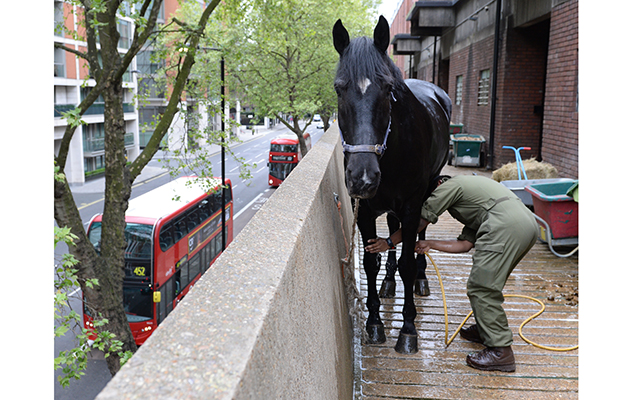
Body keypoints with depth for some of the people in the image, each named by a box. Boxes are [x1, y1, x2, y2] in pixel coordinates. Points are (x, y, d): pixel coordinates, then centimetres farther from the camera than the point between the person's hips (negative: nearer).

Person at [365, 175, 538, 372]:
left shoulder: (450, 186, 12)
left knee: (481, 288, -5)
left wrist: (389, 242, 18)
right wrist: (430, 244, 25)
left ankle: (500, 351, -4)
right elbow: (465, 244, 24)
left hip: (505, 225, -10)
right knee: (489, 284, 23)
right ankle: (485, 329, 35)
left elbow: (419, 223, 10)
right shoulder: (470, 192, 35)